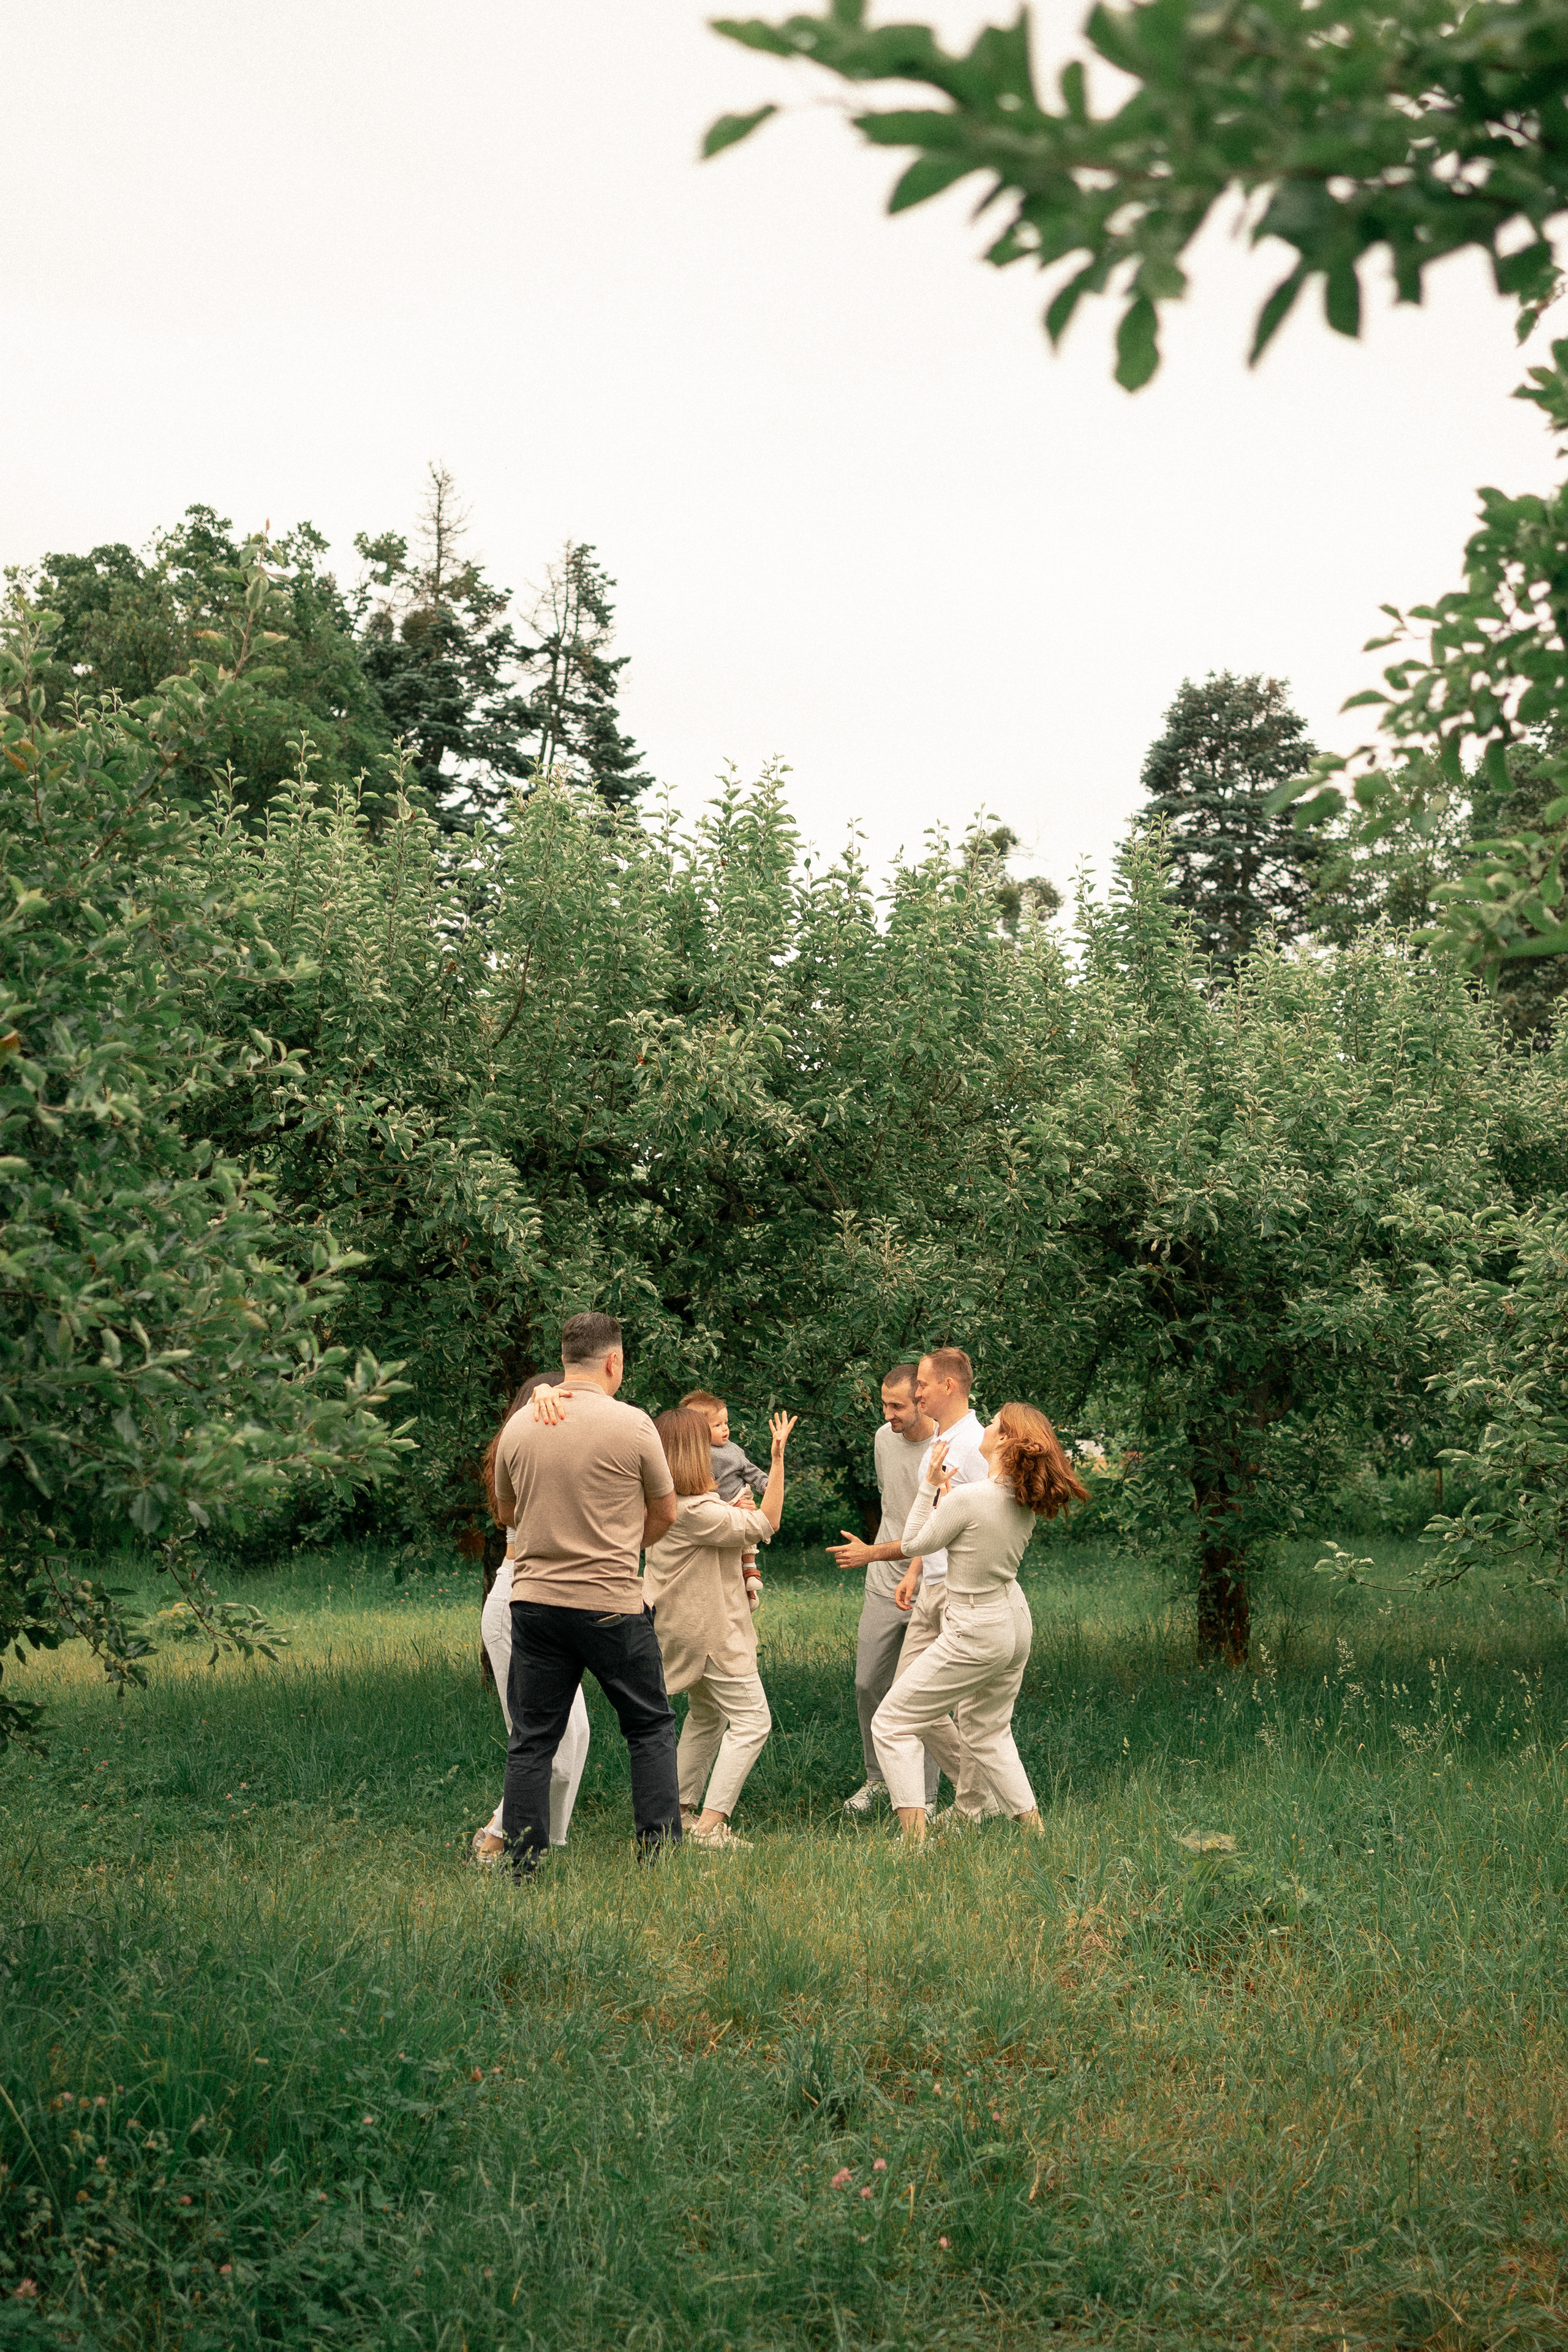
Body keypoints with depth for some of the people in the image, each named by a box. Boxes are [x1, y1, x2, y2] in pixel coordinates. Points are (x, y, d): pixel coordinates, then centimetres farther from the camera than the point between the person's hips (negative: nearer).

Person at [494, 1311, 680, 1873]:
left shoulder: (518, 1426, 3)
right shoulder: (632, 1425, -7)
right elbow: (665, 1514, 5)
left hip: (535, 1599, 3)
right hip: (612, 1604, -3)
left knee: (532, 1742, 9)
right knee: (650, 1728, 13)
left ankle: (520, 1868, 8)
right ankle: (661, 1849, 11)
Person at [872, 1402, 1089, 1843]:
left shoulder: (967, 1499, -25)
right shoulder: (1026, 1501, -3)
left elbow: (914, 1545, -10)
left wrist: (930, 1484, -5)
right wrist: (946, 1494, 11)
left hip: (976, 1634, -8)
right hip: (1016, 1623, 8)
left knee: (892, 1724, 2)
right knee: (987, 1730, 27)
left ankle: (914, 1837, -4)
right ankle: (1033, 1827, 27)